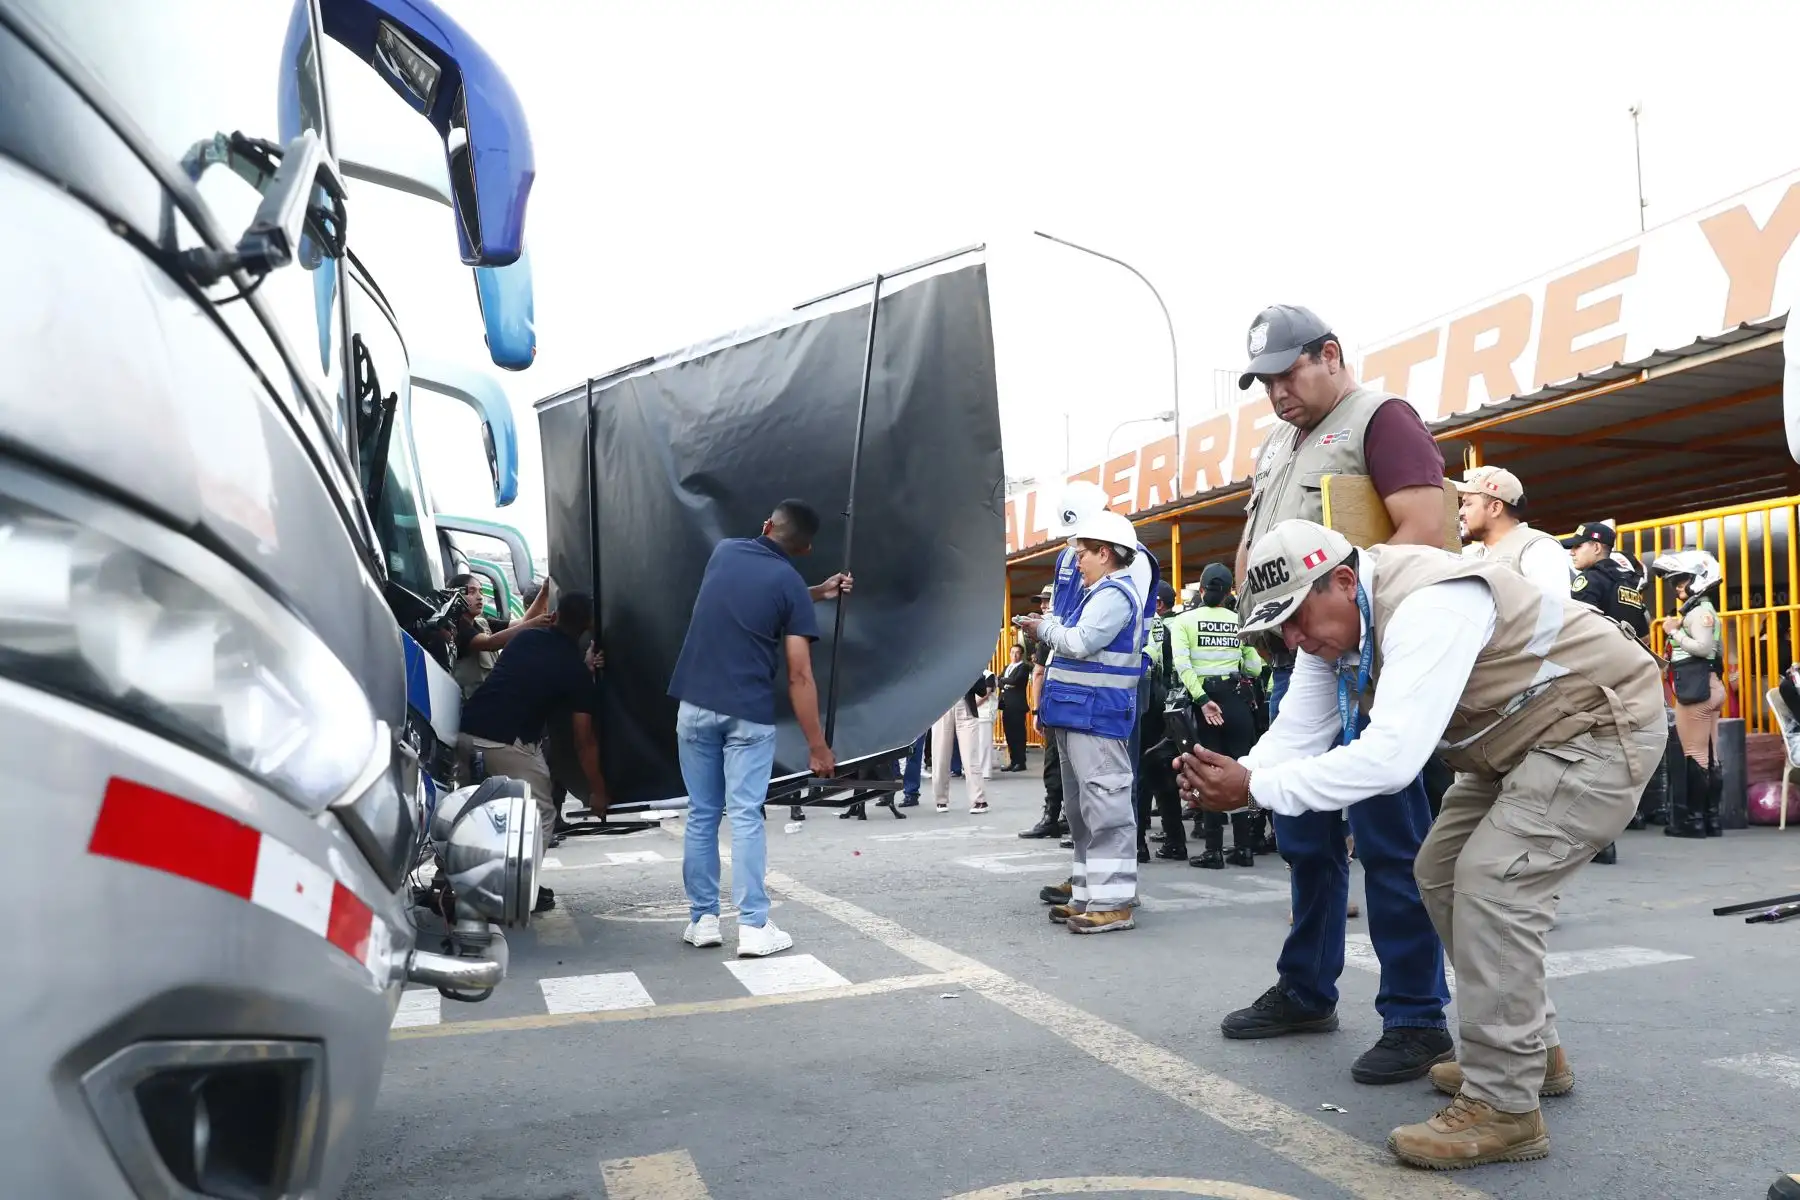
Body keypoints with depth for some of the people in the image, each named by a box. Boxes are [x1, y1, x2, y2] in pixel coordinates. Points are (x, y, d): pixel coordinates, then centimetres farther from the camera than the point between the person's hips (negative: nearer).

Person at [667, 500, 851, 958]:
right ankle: (754, 927, -3)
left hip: (695, 706, 4)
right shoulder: (791, 585, -6)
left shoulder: (723, 552, 8)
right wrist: (817, 745, -5)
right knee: (746, 817, -3)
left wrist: (817, 592, 29)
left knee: (701, 815, 11)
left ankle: (703, 919, 15)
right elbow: (799, 676, -9)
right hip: (749, 714, -4)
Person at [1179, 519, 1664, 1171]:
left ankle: (1503, 1105, -10)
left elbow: (1389, 757, -43)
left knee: (1493, 882, -20)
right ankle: (1530, 1048, 26)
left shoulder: (1426, 605, -35)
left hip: (1601, 725, -10)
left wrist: (1254, 787, -41)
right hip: (1515, 743, 10)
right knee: (1442, 874, 10)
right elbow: (1297, 734, -8)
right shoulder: (1330, 621, -5)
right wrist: (1232, 777, -28)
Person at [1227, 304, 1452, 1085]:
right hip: (1294, 665, 8)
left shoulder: (1380, 419, -3)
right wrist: (1253, 607, 6)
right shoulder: (1277, 445, 21)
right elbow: (1251, 543, 26)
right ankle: (1305, 991, 27)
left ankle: (1417, 1019, 5)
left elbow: (1424, 533, -15)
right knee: (1305, 840, 15)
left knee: (1388, 843, -4)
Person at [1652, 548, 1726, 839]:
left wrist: (1674, 632, -13)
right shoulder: (1703, 610, 21)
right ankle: (1710, 819, 11)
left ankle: (1694, 820, -5)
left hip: (1697, 686, -11)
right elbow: (1718, 651, 23)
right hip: (1707, 685, 11)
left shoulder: (1699, 611, -10)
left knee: (1694, 755, -7)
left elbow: (1703, 647, -24)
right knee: (1708, 754, 9)